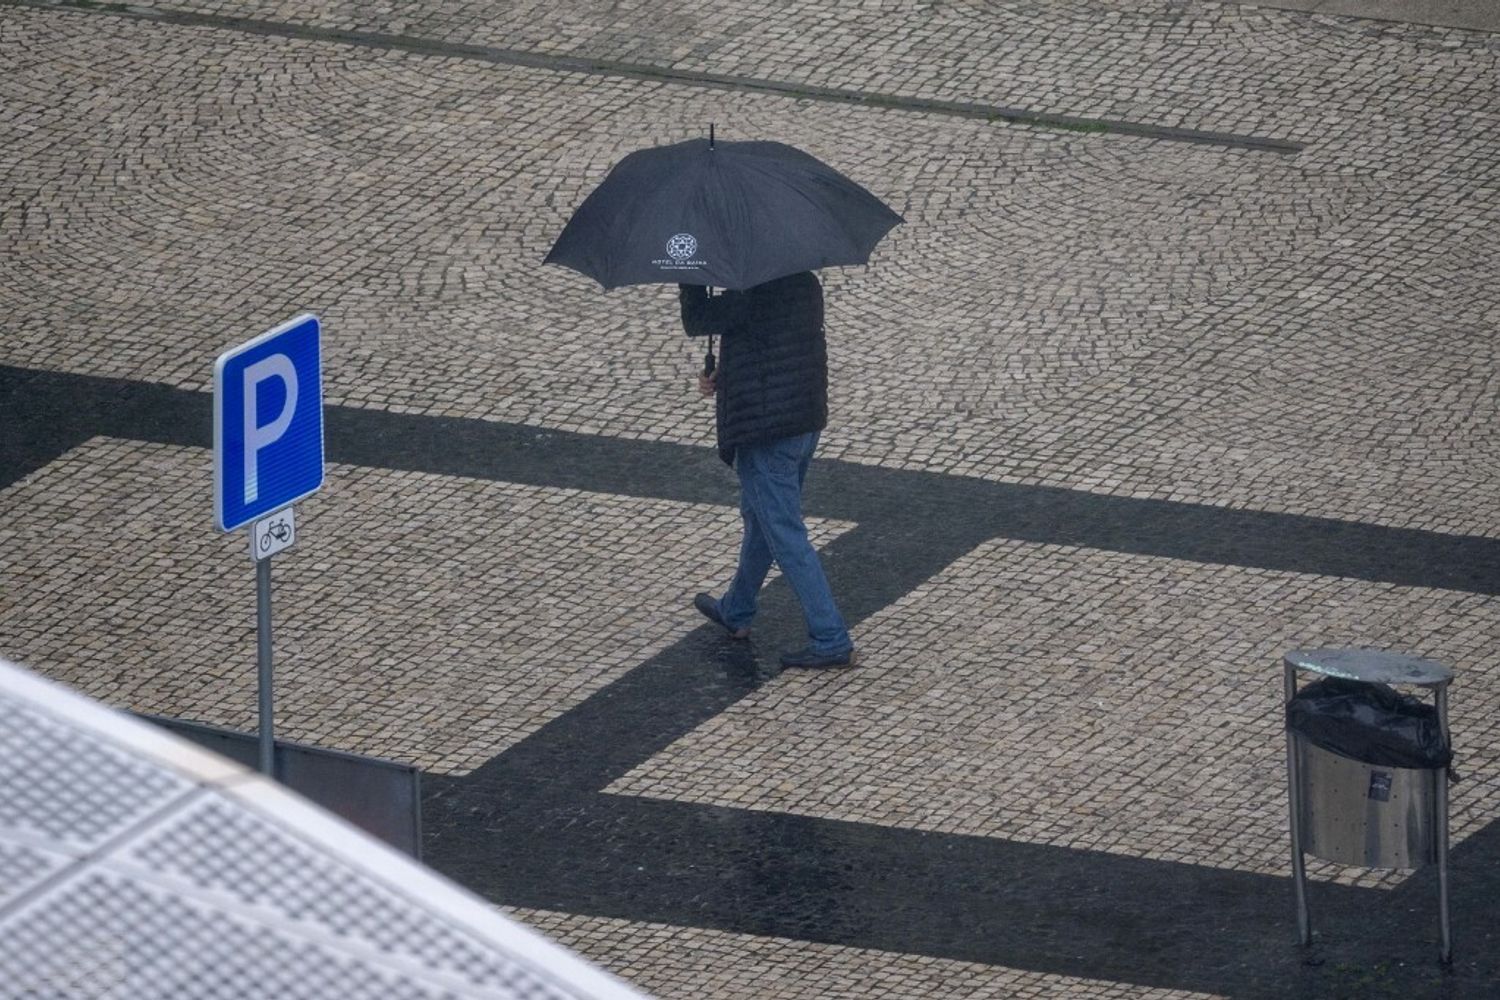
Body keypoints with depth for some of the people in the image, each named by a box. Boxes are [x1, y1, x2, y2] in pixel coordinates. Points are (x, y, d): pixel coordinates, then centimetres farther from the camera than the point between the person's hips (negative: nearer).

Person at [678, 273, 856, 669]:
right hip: (806, 420, 9)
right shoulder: (806, 283, 4)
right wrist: (722, 374, 9)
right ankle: (736, 612, 43)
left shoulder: (751, 294, -24)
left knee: (786, 537, -3)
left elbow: (696, 320, -14)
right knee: (760, 518, 26)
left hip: (765, 433, -9)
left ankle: (831, 640, -3)